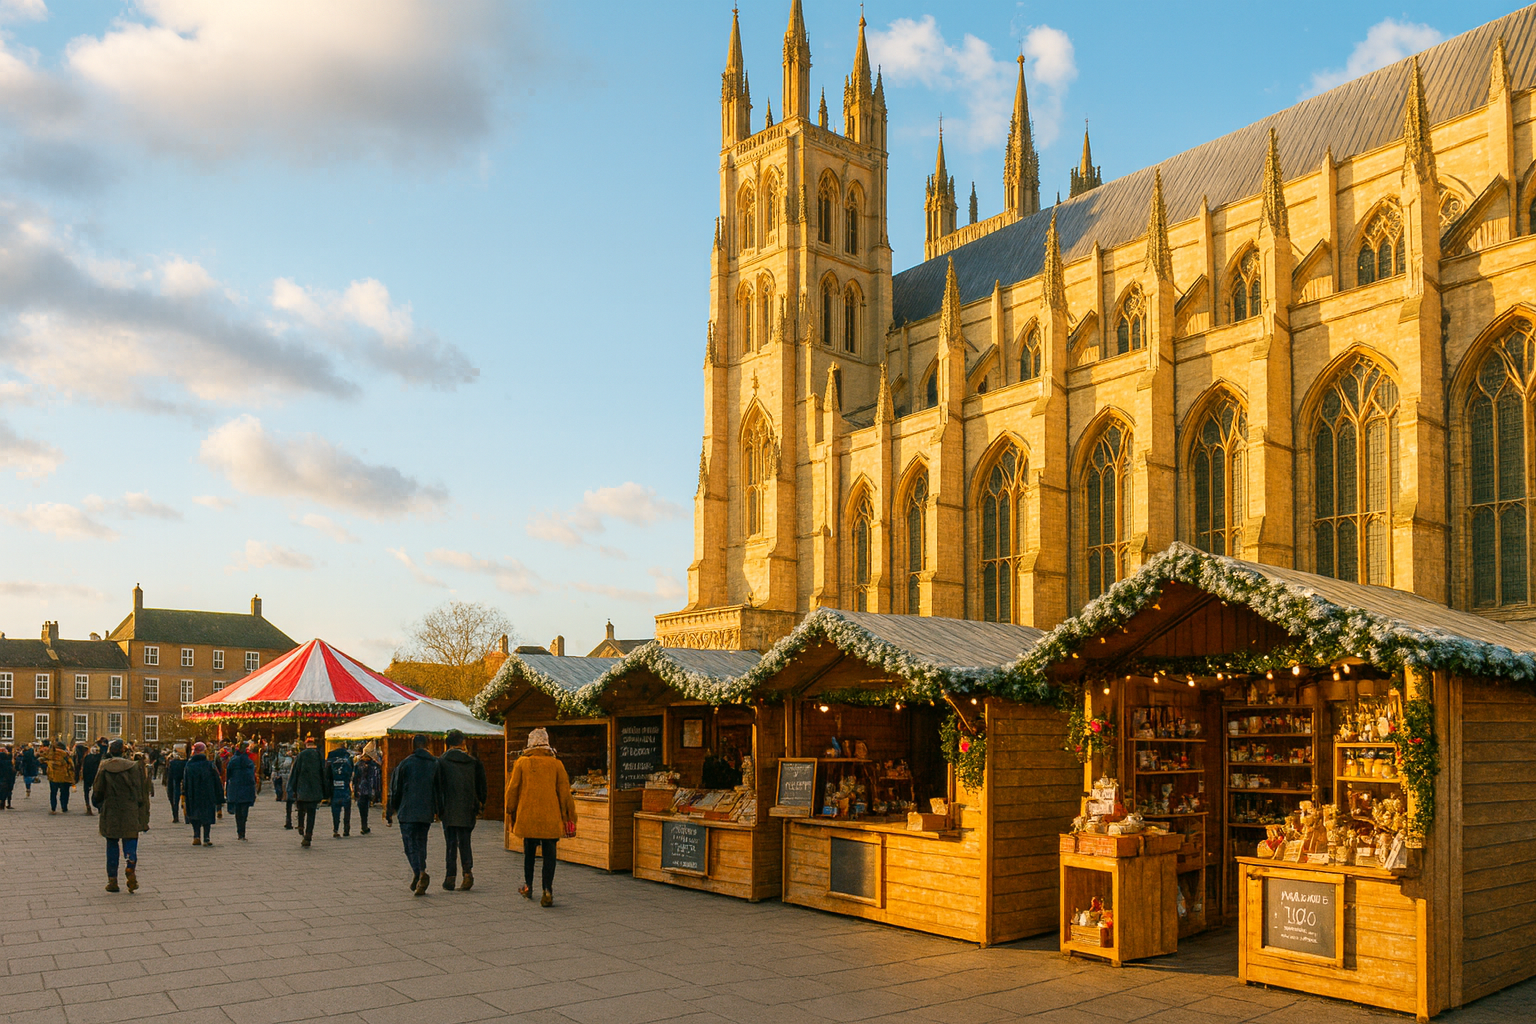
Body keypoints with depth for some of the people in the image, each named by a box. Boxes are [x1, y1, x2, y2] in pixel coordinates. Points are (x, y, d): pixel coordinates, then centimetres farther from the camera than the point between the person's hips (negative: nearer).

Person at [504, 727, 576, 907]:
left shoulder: (522, 763, 0)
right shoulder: (556, 764, 0)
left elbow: (512, 789, 4)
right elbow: (564, 792, 3)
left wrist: (511, 812, 18)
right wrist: (568, 817, 11)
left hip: (527, 816, 1)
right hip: (550, 817, -1)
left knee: (529, 852, 17)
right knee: (549, 854, 2)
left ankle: (528, 887, 29)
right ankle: (547, 891, -7)